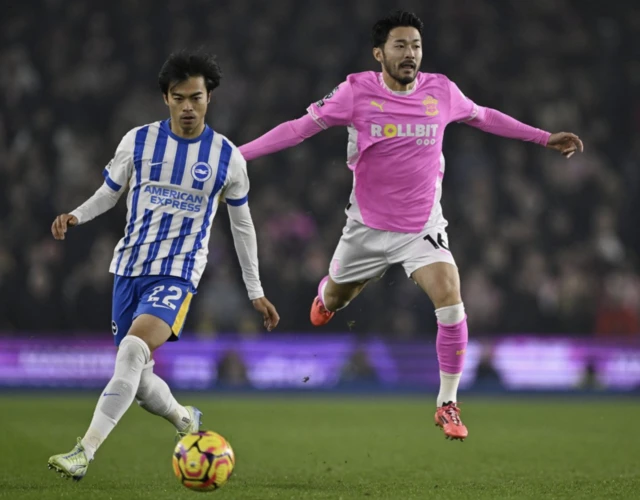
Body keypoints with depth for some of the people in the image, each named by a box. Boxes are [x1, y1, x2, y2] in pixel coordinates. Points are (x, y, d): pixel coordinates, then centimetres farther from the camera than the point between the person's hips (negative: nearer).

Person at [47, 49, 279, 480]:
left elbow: (242, 224, 11)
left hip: (178, 273, -3)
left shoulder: (227, 157, 0)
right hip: (130, 267, 3)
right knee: (139, 382, 6)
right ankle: (186, 421, 39)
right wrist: (75, 216, -10)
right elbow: (109, 193, 12)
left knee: (133, 350, -29)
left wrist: (256, 291, 13)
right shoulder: (138, 141, 1)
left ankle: (85, 453, -31)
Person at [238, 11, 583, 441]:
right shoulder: (357, 92, -14)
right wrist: (237, 154, -16)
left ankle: (448, 404, -5)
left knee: (451, 304, -19)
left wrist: (543, 137, 16)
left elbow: (483, 117, 12)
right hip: (368, 226, 0)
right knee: (333, 300, 18)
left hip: (423, 226, 0)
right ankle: (328, 292, 60)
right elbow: (300, 127, -10)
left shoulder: (441, 91, -7)